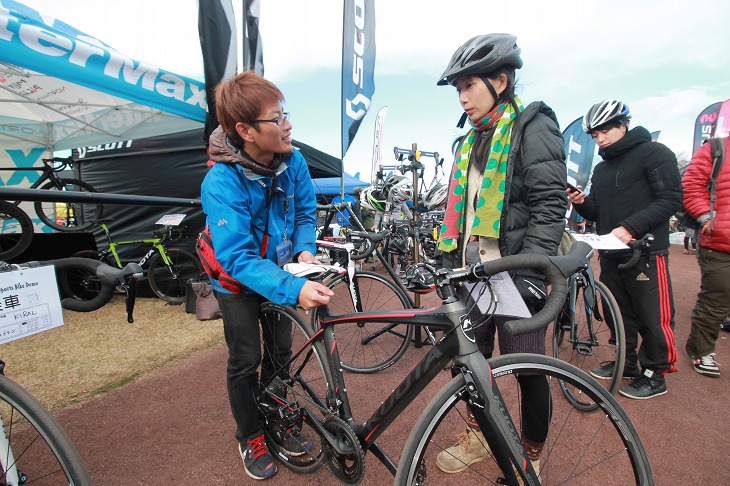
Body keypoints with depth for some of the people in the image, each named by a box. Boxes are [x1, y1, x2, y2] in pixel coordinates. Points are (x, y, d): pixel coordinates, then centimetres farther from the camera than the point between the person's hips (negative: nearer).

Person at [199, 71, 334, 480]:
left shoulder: (294, 161, -18)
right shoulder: (221, 183, -32)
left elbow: (305, 212, -2)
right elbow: (238, 258, -36)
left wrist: (304, 250, -21)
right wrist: (294, 289, -48)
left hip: (279, 271, 5)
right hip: (238, 281, -4)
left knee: (281, 351, 15)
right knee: (246, 361, 7)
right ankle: (250, 436, 33)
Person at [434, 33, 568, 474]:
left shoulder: (533, 126, -5)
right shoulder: (473, 141, 17)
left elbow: (550, 204, -15)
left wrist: (532, 270, -23)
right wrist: (451, 265, 17)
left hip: (515, 276, -6)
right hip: (474, 273, 7)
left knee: (528, 370, 5)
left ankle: (533, 455, 29)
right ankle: (479, 437, 36)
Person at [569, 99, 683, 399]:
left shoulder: (654, 153, -4)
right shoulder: (601, 169, 17)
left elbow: (672, 199, -13)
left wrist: (630, 227, -23)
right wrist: (581, 203, -5)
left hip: (646, 251, -7)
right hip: (611, 254, 7)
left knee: (653, 318, 0)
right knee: (619, 314, 15)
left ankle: (655, 375, 15)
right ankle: (627, 363, 30)